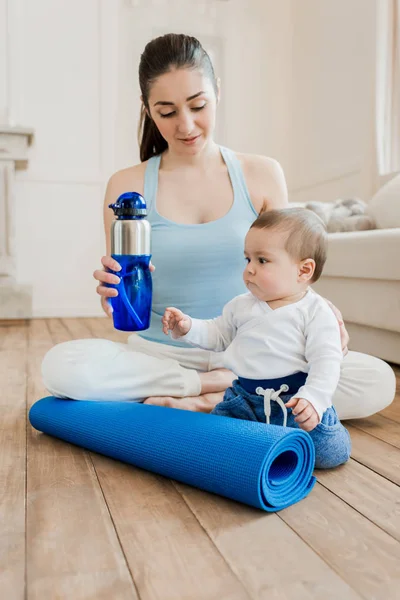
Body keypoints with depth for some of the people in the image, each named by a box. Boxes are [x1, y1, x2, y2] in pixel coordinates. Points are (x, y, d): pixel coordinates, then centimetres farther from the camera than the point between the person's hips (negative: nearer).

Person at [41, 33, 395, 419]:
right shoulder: (127, 186, -1)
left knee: (377, 381, -19)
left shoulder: (262, 175, 2)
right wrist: (114, 294, -22)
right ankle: (229, 387, -13)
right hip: (160, 354, 0)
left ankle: (208, 402, -12)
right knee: (61, 366, -28)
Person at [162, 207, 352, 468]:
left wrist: (313, 399, -28)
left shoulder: (316, 312, -7)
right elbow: (218, 334, 18)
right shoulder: (242, 305, 8)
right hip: (245, 396, 4)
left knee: (331, 452, -17)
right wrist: (188, 328, 1)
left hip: (295, 399, -3)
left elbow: (326, 362, -13)